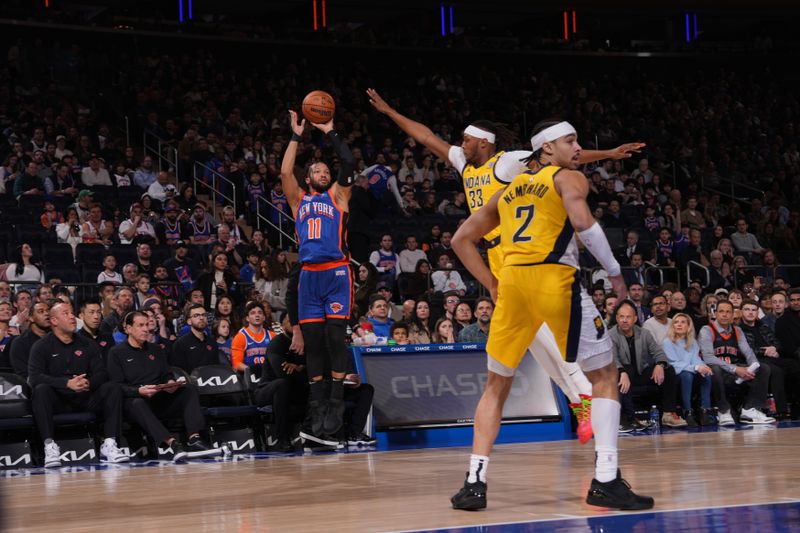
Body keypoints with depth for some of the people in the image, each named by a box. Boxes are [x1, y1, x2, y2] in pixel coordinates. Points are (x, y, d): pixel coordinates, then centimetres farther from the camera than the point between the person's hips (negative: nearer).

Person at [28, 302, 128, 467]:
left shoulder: (87, 345, 15)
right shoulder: (41, 346, 3)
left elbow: (101, 373, 6)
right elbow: (34, 377, -12)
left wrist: (89, 383, -19)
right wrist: (67, 383, -25)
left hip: (85, 398, 3)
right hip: (57, 401, -3)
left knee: (113, 388, -20)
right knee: (41, 390, -34)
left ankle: (109, 444, -29)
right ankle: (49, 446, -39)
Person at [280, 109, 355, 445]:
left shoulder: (338, 196, 13)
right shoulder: (299, 200, 20)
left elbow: (349, 164, 0)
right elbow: (285, 172, 7)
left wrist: (330, 134, 7)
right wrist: (296, 136, 12)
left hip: (336, 273, -3)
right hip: (309, 275, 3)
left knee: (334, 336, -10)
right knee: (312, 340, 1)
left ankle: (336, 405, -9)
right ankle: (317, 409, 4)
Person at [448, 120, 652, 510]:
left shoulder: (507, 191, 27)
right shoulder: (569, 178, 10)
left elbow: (461, 239, 27)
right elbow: (582, 221, -11)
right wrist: (614, 271, -2)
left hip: (511, 279, 5)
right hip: (554, 277, -5)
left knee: (497, 385, 17)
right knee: (604, 376, 6)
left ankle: (475, 483, 8)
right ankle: (606, 481, -4)